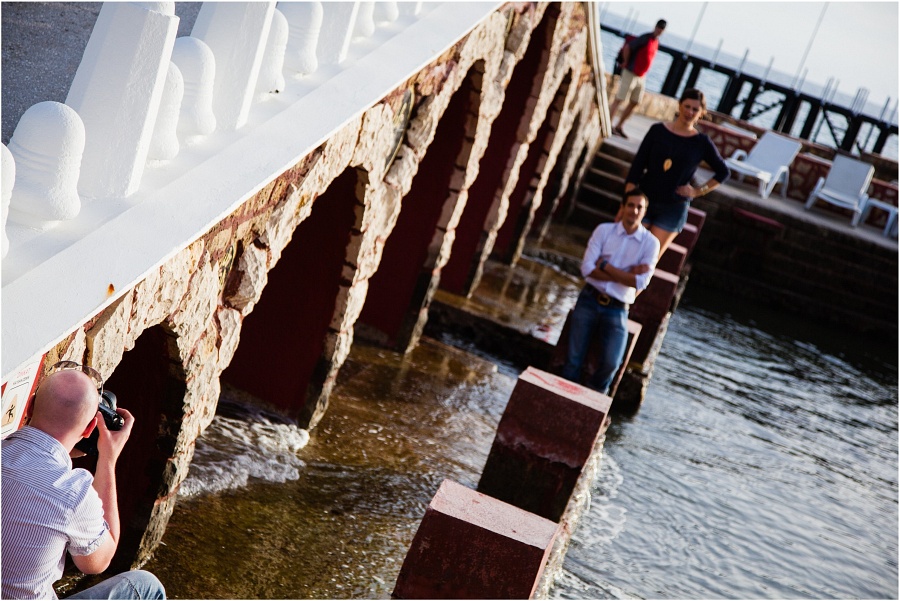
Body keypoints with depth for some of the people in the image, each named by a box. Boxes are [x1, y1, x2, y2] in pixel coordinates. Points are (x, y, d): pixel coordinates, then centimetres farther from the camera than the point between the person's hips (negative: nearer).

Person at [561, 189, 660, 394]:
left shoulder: (650, 243, -2)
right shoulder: (604, 230, 1)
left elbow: (640, 282, -14)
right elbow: (587, 268, -9)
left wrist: (605, 265, -11)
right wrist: (626, 274, -14)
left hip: (617, 310, -1)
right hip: (589, 301, 1)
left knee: (611, 363, -16)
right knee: (574, 360, -3)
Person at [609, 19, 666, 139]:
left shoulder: (656, 42, 10)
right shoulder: (645, 38, -15)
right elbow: (627, 47, -21)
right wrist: (625, 63, -10)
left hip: (641, 77, 9)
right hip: (630, 74, -9)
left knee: (634, 102, 11)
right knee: (619, 100, -6)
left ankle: (619, 127, 17)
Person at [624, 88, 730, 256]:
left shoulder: (702, 143, -2)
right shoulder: (658, 130, -1)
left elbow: (723, 172, 10)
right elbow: (637, 165, -2)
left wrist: (698, 191, -1)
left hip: (673, 209, -1)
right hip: (644, 199, 1)